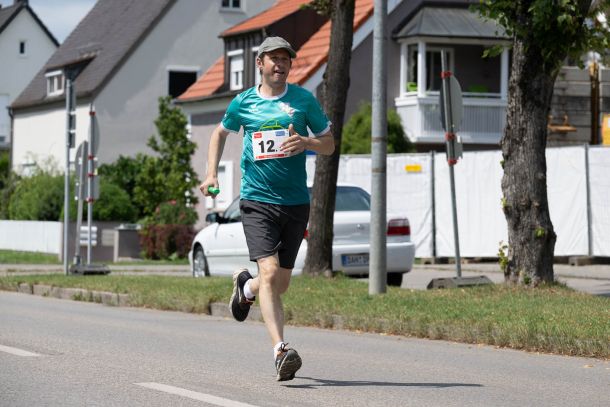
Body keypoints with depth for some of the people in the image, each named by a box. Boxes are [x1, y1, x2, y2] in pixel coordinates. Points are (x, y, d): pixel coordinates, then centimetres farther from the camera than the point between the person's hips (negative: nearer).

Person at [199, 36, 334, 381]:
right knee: (270, 272, -20)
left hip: (296, 202, 2)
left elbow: (329, 144, 9)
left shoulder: (304, 100, 4)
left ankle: (246, 287, 44)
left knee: (280, 284, 9)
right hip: (257, 201, -2)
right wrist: (212, 173, 11)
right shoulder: (243, 103, 4)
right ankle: (281, 350, -23)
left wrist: (305, 142, -13)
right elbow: (221, 132, 23)